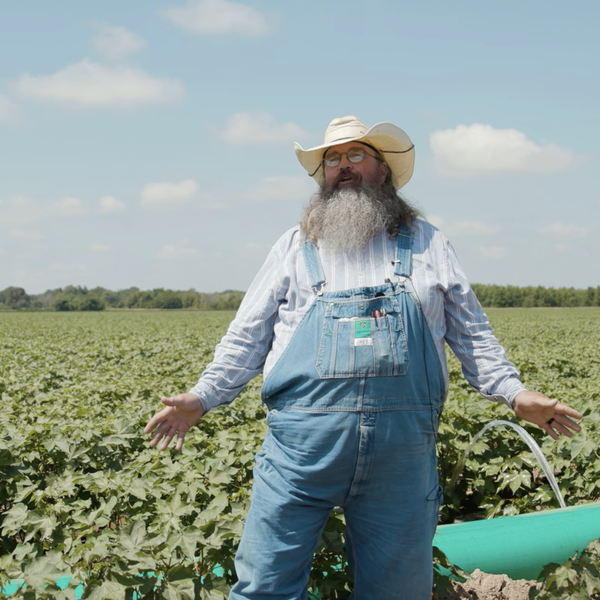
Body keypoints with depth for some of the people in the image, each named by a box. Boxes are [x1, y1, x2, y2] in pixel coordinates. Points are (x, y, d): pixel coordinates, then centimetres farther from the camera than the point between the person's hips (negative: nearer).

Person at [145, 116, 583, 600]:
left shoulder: (426, 243, 15)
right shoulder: (295, 246, 14)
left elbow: (471, 333, 16)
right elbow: (248, 337, 13)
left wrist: (516, 393, 5)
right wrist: (201, 399, 4)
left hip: (402, 451, 1)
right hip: (302, 445, 0)